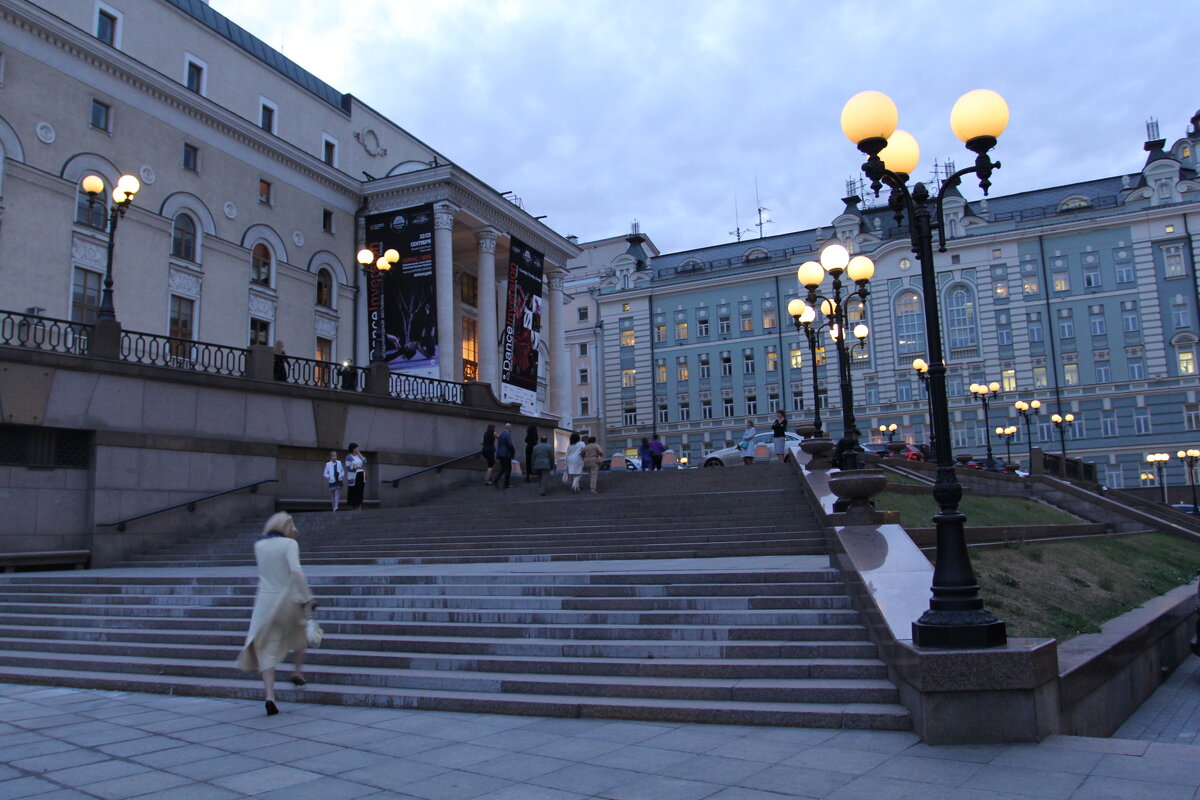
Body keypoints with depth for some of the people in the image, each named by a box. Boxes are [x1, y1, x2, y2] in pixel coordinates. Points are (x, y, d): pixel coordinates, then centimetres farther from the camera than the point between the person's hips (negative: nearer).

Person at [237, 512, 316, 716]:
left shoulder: (258, 545, 6)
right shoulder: (289, 544, -8)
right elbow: (295, 570, -22)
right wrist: (308, 597, -19)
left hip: (265, 599, 3)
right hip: (288, 599, -3)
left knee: (266, 648, 4)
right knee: (300, 630, 28)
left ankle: (270, 695, -8)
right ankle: (297, 671, 30)